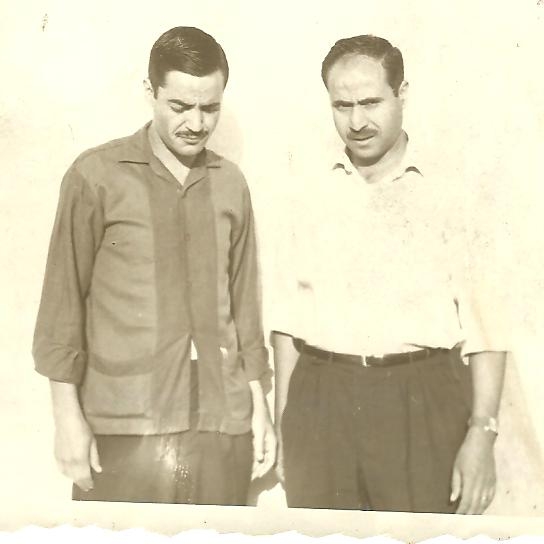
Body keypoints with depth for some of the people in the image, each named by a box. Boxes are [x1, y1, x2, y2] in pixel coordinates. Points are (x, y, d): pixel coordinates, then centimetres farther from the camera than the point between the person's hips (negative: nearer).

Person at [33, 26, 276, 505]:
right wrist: (68, 415, -4)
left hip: (223, 424, 3)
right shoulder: (96, 175, -2)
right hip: (127, 428, -3)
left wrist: (259, 404, 12)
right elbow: (64, 297, -1)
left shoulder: (231, 183, 9)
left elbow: (243, 300, 13)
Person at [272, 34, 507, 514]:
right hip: (319, 403, 3)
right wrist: (281, 427, 7)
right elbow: (290, 315, 8)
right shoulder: (312, 186, 6)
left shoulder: (452, 191, -3)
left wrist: (482, 432, -13)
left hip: (422, 403, -2)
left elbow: (483, 324, -5)